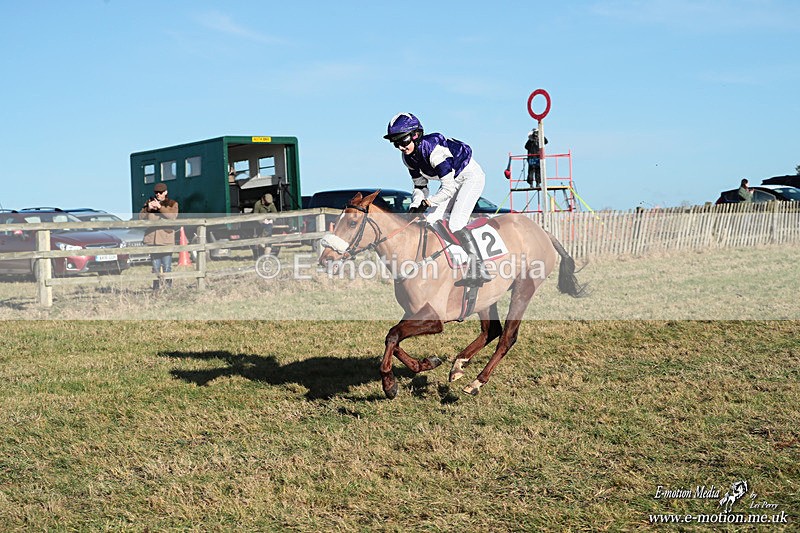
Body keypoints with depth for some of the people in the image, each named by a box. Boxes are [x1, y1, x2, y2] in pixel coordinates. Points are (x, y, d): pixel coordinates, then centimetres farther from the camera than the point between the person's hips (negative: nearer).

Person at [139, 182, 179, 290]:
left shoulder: (172, 204, 6)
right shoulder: (149, 202, 14)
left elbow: (172, 216, -13)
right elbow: (141, 217, 7)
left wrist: (160, 207, -20)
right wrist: (148, 208, -10)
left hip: (166, 240, -3)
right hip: (152, 239, 3)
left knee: (167, 267, -7)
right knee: (156, 267, 7)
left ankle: (168, 288, -2)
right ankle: (156, 288, 12)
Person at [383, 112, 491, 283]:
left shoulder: (433, 149, -34)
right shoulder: (408, 157, -8)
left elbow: (449, 189, -32)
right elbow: (420, 186, 4)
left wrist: (427, 202, -26)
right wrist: (415, 207, -13)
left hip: (471, 176, -9)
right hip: (453, 180, 9)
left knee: (455, 224, -21)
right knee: (430, 221, 1)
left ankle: (480, 270, -21)